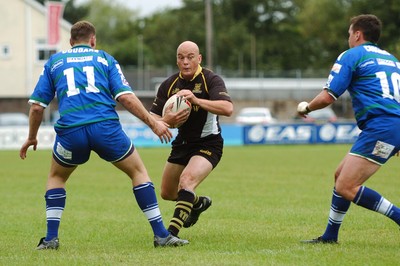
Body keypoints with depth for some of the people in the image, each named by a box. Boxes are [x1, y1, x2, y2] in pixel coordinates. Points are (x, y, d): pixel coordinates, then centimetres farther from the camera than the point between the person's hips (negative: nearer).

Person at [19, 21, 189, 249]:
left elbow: (37, 105, 17)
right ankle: (161, 235, 11)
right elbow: (126, 97, 4)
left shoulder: (54, 62, 21)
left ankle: (51, 238, 15)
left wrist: (32, 137, 31)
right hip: (106, 126, -1)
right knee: (139, 171, 17)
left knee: (56, 177, 28)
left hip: (70, 131, 1)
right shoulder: (105, 58, 18)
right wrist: (153, 123, 11)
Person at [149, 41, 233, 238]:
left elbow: (227, 108, -33)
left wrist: (196, 100, -44)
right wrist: (167, 120, -28)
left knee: (186, 180, -31)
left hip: (208, 143, -6)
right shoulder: (169, 85, -4)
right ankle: (198, 203, 47)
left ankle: (172, 231, -31)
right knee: (167, 193, 16)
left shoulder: (211, 80, -17)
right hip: (182, 143, 6)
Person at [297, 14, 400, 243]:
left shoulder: (351, 55, 1)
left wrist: (306, 108, 17)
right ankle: (330, 236, 25)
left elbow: (328, 97, -3)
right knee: (341, 175, 18)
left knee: (347, 188, -12)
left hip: (380, 127, -9)